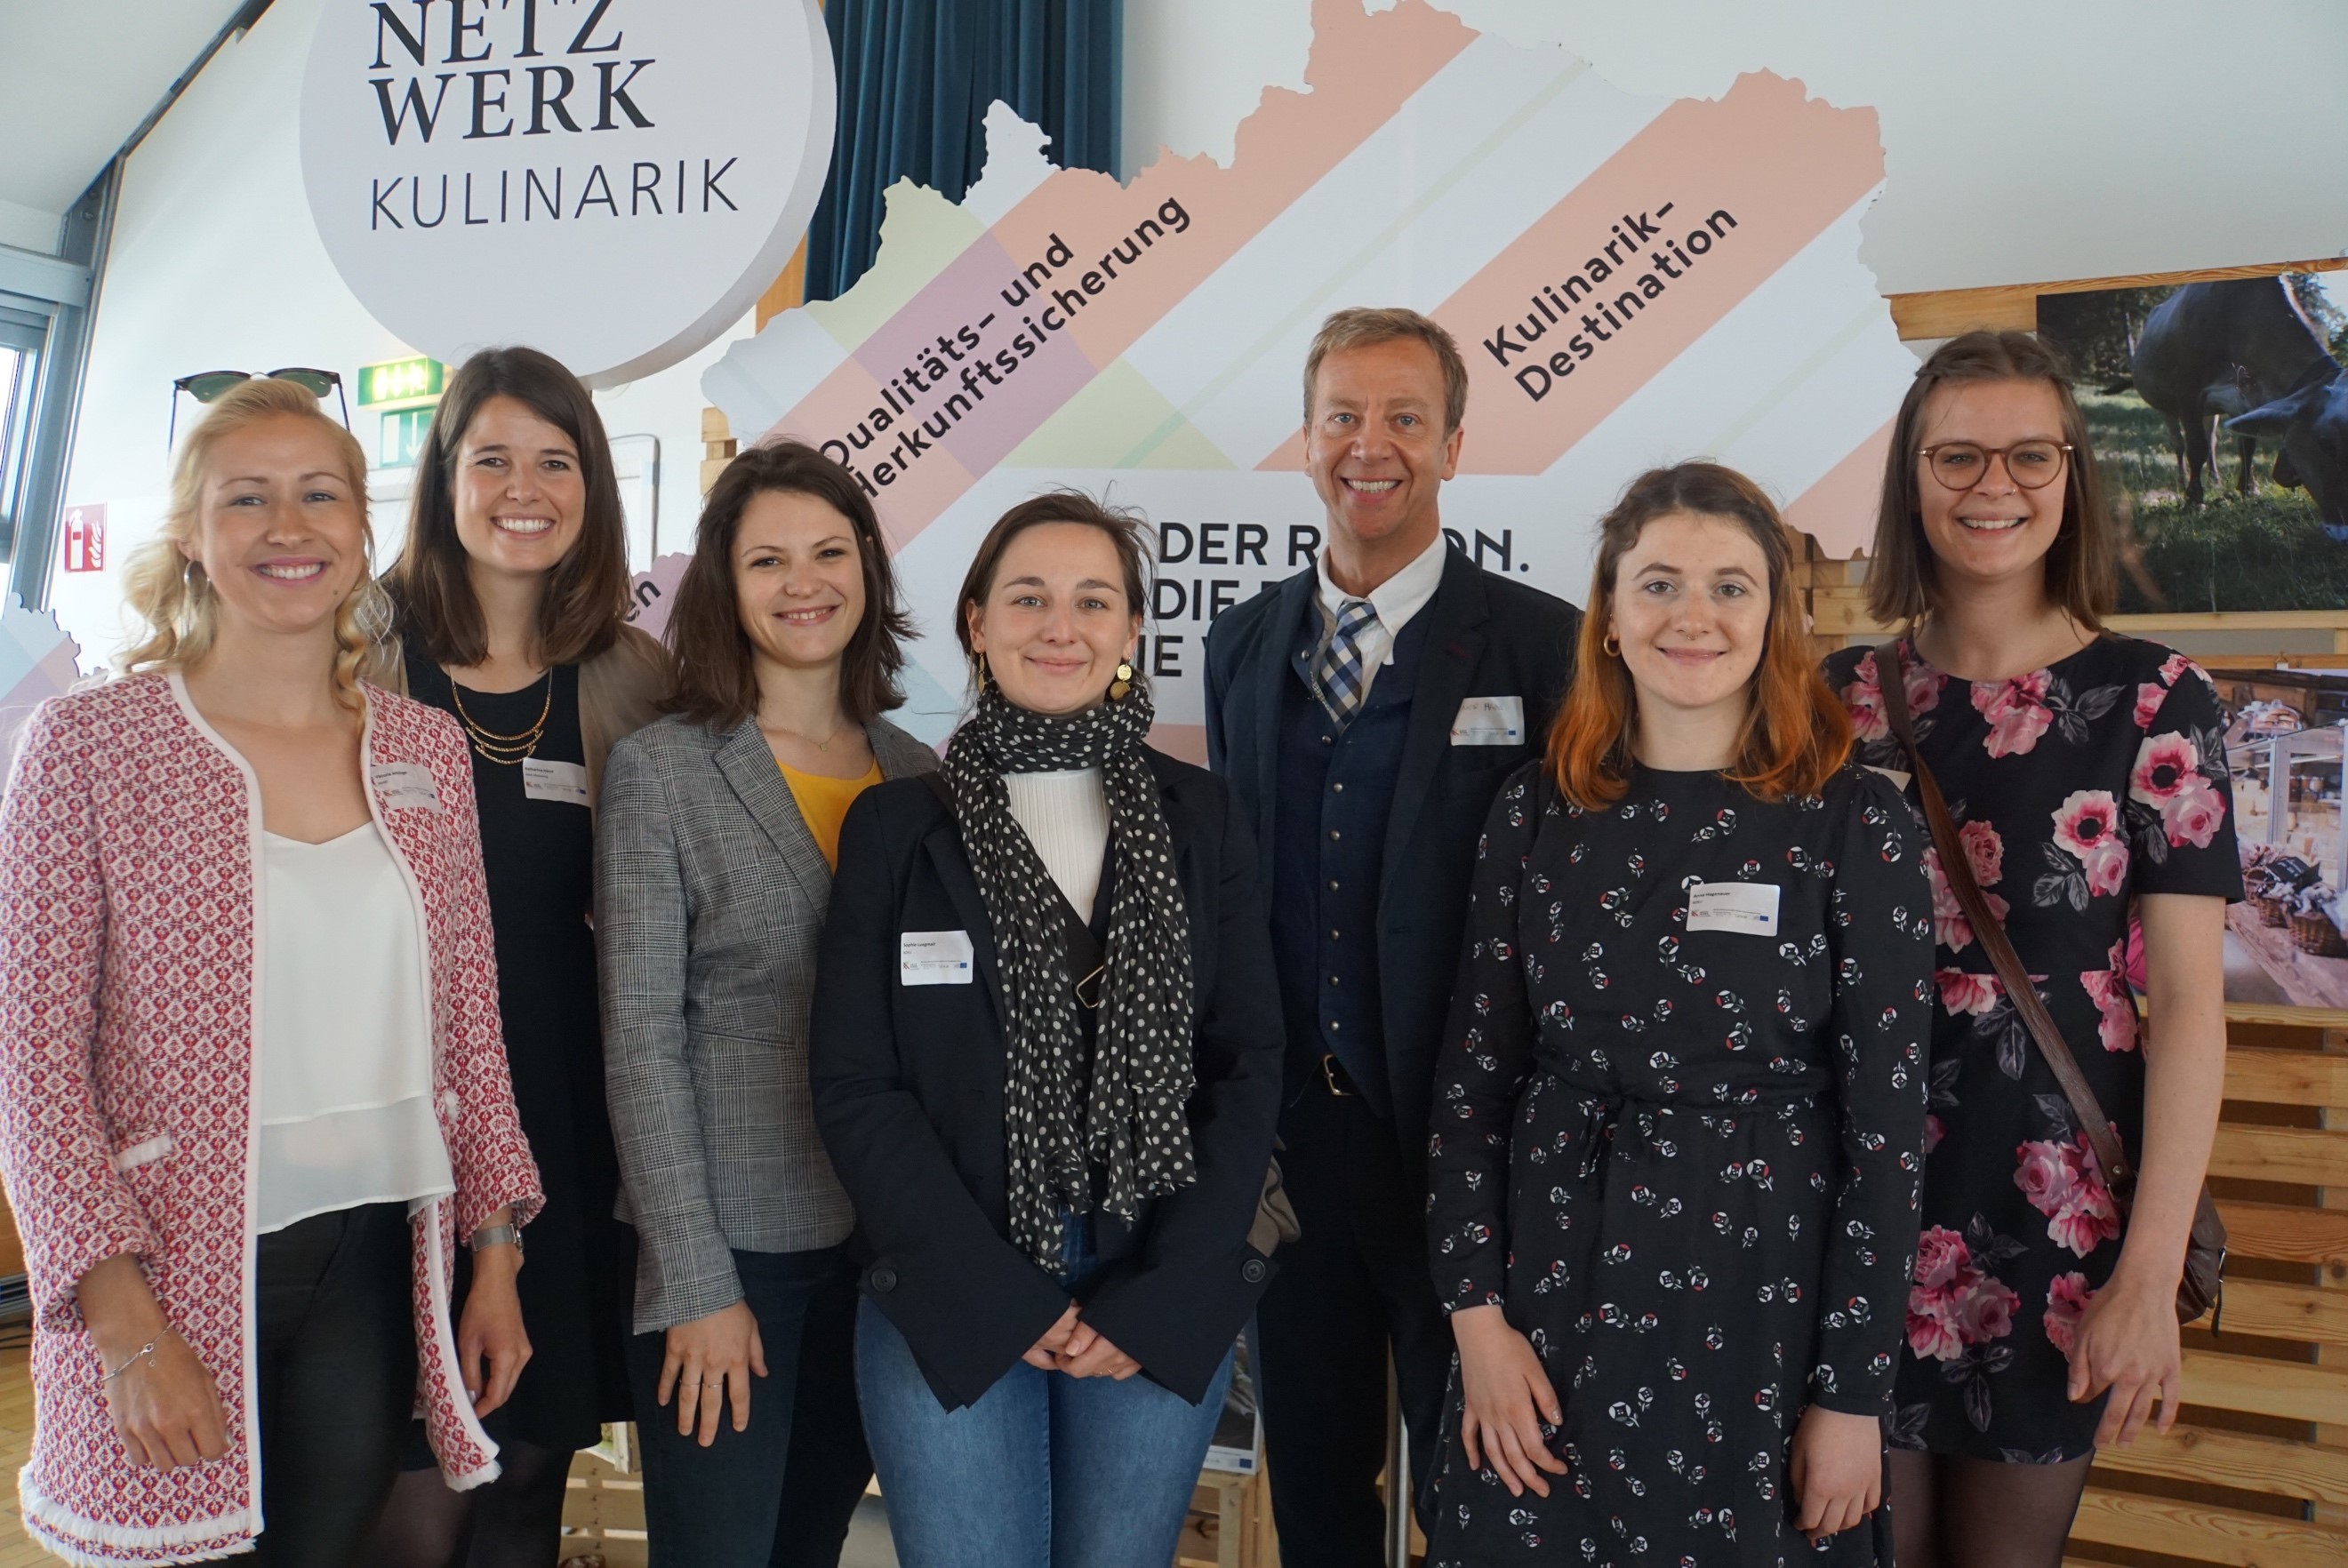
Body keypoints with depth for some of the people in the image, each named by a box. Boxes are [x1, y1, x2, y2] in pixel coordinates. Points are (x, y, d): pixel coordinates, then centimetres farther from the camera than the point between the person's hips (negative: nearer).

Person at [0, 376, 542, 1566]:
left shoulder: (425, 748, 4)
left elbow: (467, 1020, 7)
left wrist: (494, 1254, 5)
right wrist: (124, 1322, -13)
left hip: (377, 1271, 3)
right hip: (175, 1275, -3)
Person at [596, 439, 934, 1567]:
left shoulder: (919, 775, 5)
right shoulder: (657, 773, -7)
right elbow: (642, 1041, -9)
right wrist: (697, 1285, -12)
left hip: (888, 1247, 4)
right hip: (728, 1249, -4)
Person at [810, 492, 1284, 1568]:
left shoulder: (1199, 818, 2)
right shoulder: (895, 826, 0)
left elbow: (1249, 1065, 1)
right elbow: (856, 1088, -3)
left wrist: (1161, 1296, -8)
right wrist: (999, 1298, -10)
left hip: (1162, 1305, 1)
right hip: (952, 1302, -1)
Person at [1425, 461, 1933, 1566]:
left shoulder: (1856, 826, -8)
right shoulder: (1537, 810, 0)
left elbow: (1886, 1124, -7)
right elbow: (1472, 1073, 2)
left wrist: (1852, 1394, -7)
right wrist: (1478, 1312, -3)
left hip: (1758, 1303, -2)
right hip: (1553, 1281, 3)